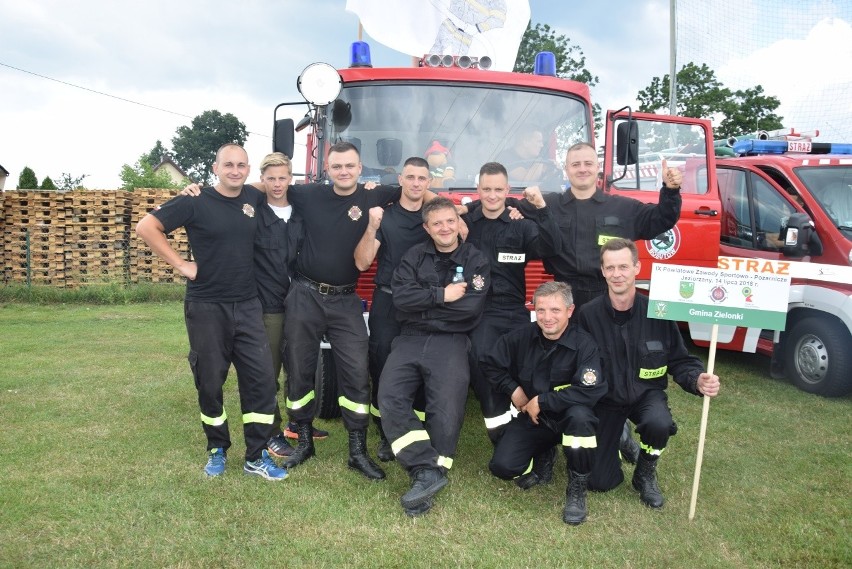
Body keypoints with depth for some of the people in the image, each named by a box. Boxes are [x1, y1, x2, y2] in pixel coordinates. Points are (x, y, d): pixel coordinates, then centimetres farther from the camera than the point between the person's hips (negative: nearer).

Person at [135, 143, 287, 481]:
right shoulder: (196, 202, -7)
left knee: (261, 378, -2)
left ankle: (257, 457, 9)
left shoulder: (254, 198, 5)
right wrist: (181, 265, -12)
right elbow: (146, 228, -9)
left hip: (247, 305, 4)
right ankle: (217, 450, 27)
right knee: (210, 383, 7)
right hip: (206, 307, -3)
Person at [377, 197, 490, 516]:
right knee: (390, 399, -19)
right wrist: (442, 295, -10)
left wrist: (421, 306, -6)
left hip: (451, 342, -2)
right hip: (410, 340, 2)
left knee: (447, 411, -16)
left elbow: (471, 307, -10)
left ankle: (425, 476, -1)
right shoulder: (415, 256, 11)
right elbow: (401, 298, -5)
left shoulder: (476, 261, 6)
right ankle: (428, 471, -17)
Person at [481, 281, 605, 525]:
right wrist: (513, 389, -6)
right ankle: (543, 454, 17)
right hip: (533, 417, 3)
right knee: (502, 466, -18)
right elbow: (489, 363, 6)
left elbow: (590, 391, -31)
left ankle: (576, 490, -15)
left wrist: (542, 401, -25)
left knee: (580, 415, -38)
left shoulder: (583, 344, -19)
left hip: (567, 418, -2)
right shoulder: (522, 336, -8)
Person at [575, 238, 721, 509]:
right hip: (605, 399, 0)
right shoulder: (588, 314, -15)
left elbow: (679, 361, -3)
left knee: (659, 424, -36)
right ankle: (620, 437, 30)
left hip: (646, 394, 1)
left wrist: (697, 380, -24)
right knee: (600, 482, -6)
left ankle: (645, 474, 0)